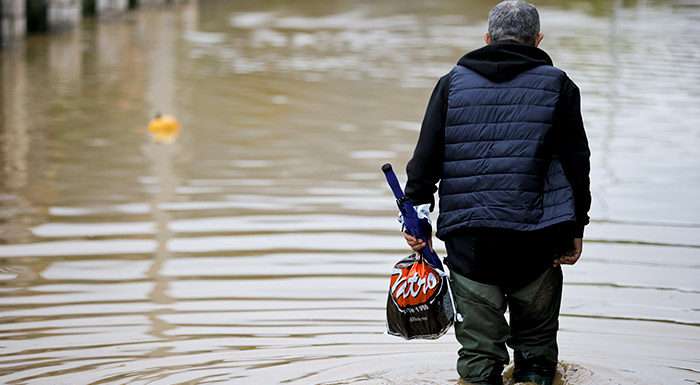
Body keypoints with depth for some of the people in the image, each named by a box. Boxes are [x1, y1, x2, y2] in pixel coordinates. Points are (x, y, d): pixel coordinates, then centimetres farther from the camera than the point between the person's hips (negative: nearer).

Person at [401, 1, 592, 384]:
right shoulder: (557, 86, 5)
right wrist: (575, 229, 11)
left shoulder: (452, 83, 9)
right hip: (535, 237, -1)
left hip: (468, 237, 1)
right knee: (537, 339, 15)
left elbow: (424, 158, 5)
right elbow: (576, 164, 5)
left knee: (479, 345, 5)